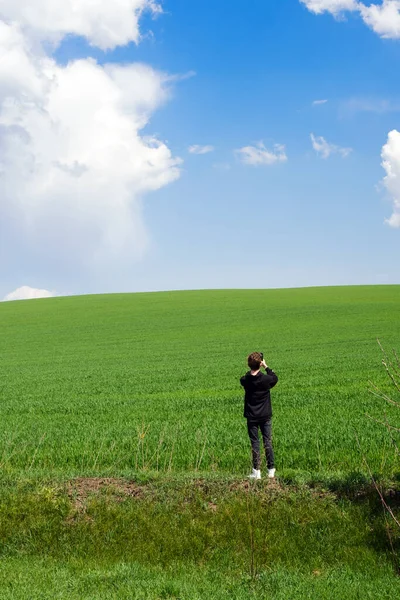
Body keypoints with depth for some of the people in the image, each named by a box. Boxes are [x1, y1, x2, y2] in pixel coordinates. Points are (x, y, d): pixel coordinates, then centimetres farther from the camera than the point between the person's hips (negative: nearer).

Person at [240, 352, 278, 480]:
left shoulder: (244, 380, -11)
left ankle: (257, 472, 7)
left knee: (255, 444, 6)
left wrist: (252, 368, 5)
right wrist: (266, 367, 11)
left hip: (251, 417, 1)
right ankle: (271, 470, 10)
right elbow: (275, 378, 7)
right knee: (268, 442, 9)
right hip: (265, 416, 0)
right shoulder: (266, 379, -15)